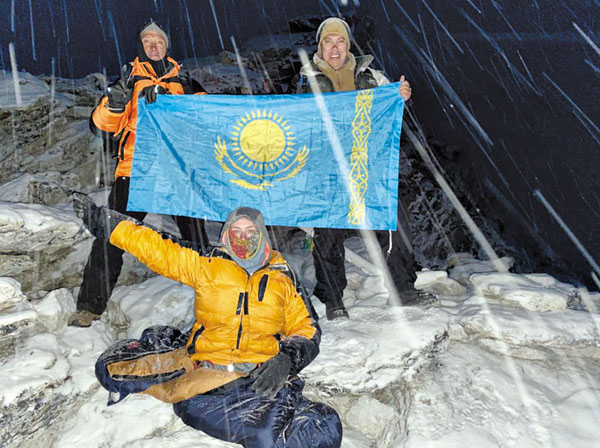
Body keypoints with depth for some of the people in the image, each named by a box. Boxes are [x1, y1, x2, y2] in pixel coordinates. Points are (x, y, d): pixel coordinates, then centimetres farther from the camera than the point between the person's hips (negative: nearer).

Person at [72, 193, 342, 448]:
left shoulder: (283, 278, 12)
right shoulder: (206, 264, 10)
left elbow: (307, 331, 13)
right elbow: (155, 247, 8)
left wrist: (286, 360, -7)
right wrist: (101, 221, 4)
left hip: (261, 372, 1)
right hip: (205, 361, -1)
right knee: (110, 365, -12)